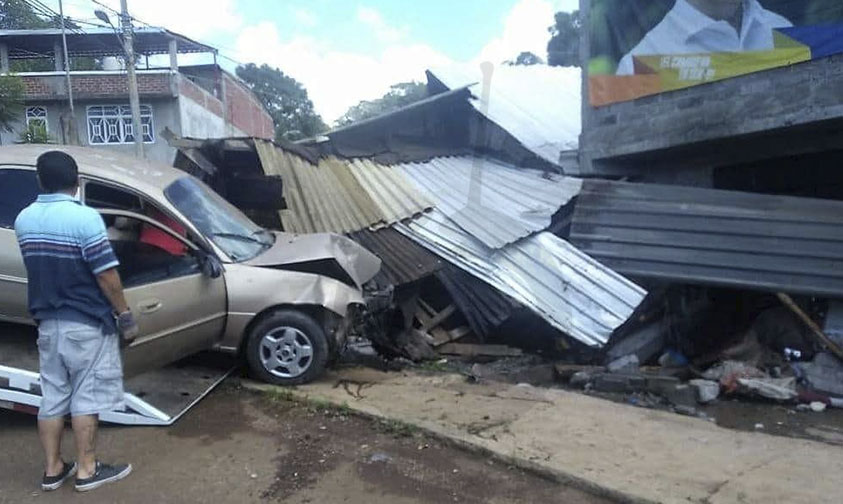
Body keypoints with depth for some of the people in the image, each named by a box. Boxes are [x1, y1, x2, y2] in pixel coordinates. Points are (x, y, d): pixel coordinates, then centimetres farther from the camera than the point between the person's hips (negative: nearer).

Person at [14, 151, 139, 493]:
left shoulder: (24, 219, 5)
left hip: (47, 322, 7)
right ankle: (87, 470, 13)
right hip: (87, 324, -6)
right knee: (87, 396, 3)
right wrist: (125, 316, -10)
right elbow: (106, 274, -18)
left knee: (52, 395, 14)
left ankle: (53, 470, 23)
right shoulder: (85, 218, -18)